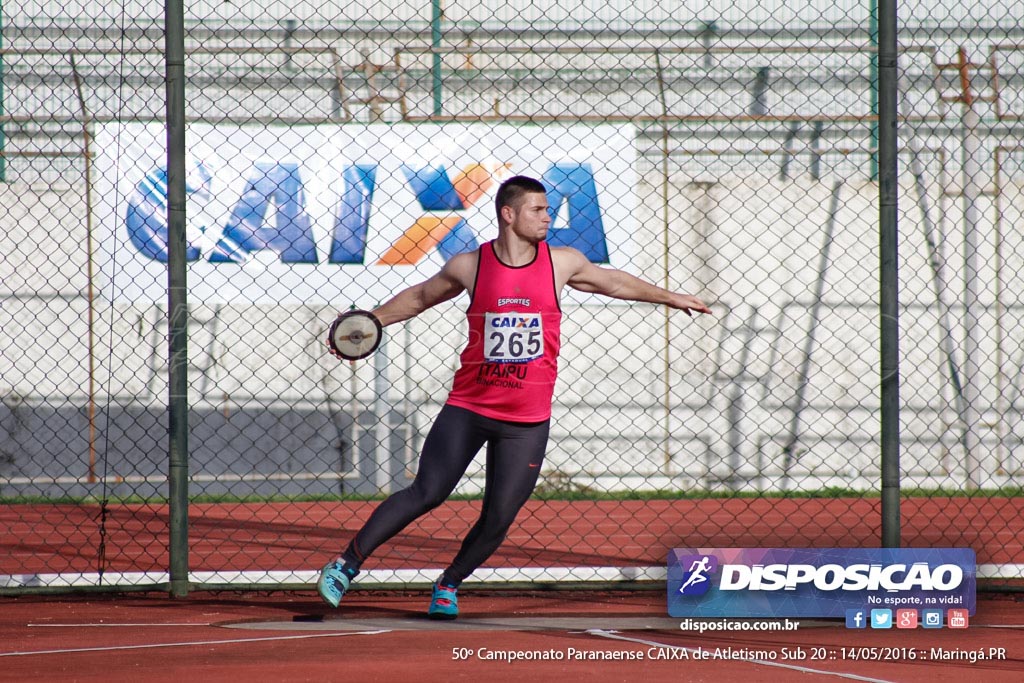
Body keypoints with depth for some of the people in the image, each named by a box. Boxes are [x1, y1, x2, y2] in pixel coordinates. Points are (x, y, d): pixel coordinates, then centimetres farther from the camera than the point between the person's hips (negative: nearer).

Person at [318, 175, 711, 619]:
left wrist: (670, 298, 25)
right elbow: (420, 297, 14)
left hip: (527, 421, 2)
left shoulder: (562, 263, 2)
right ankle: (346, 565, -2)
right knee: (426, 493, -11)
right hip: (468, 407, -2)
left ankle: (448, 584, 21)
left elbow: (614, 283, 20)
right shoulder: (470, 266, -2)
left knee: (498, 519, -3)